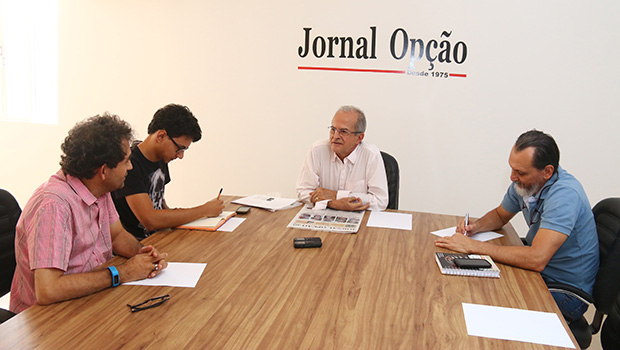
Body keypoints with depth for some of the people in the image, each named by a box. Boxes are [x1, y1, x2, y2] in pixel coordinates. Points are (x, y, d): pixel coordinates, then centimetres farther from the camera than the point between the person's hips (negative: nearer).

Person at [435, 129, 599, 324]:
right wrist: (475, 227, -6)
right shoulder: (524, 183, -4)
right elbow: (500, 215, 17)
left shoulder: (564, 195, -30)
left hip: (567, 292, -7)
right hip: (539, 272, 8)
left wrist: (472, 246, -33)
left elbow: (536, 260, -39)